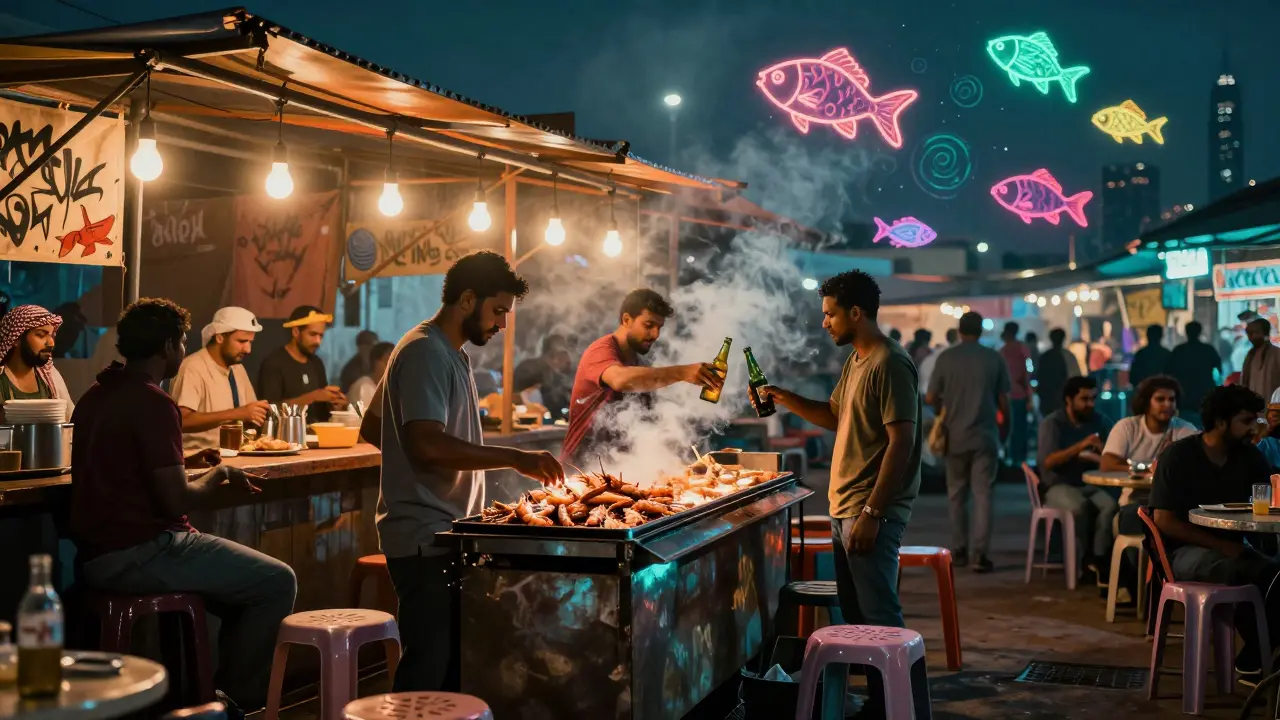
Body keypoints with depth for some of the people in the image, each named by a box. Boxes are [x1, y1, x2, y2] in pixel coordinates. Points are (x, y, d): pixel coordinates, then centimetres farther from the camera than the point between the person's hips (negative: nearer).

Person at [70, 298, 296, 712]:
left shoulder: (97, 394, 13)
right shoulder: (152, 402, -17)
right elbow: (177, 502, -20)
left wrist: (182, 462, 21)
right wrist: (221, 475, -2)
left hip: (98, 554, 10)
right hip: (137, 555, -10)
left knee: (245, 574, 23)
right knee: (277, 582, -4)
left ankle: (227, 688, 26)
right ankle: (240, 698, 8)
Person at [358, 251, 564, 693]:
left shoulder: (447, 353, 18)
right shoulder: (426, 353, -13)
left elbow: (372, 429, 23)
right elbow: (428, 443, -26)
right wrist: (514, 458, -25)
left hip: (442, 534, 10)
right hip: (425, 539, -10)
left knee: (454, 660, 12)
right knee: (429, 666, -8)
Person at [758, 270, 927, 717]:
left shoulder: (890, 365, -15)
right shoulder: (855, 362, 14)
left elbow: (902, 442, -20)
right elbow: (834, 416, 26)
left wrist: (872, 513, -22)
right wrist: (785, 399, 12)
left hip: (871, 512, -10)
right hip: (845, 509, 10)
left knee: (880, 618, -6)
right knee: (857, 615, 14)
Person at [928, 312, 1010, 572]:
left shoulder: (946, 357, -3)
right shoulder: (994, 358, -1)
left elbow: (931, 398, -2)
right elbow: (1003, 401, 0)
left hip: (955, 435, 0)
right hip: (985, 435, 0)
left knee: (957, 494, 13)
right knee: (983, 495, 1)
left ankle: (959, 550, 18)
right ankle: (979, 554, -5)